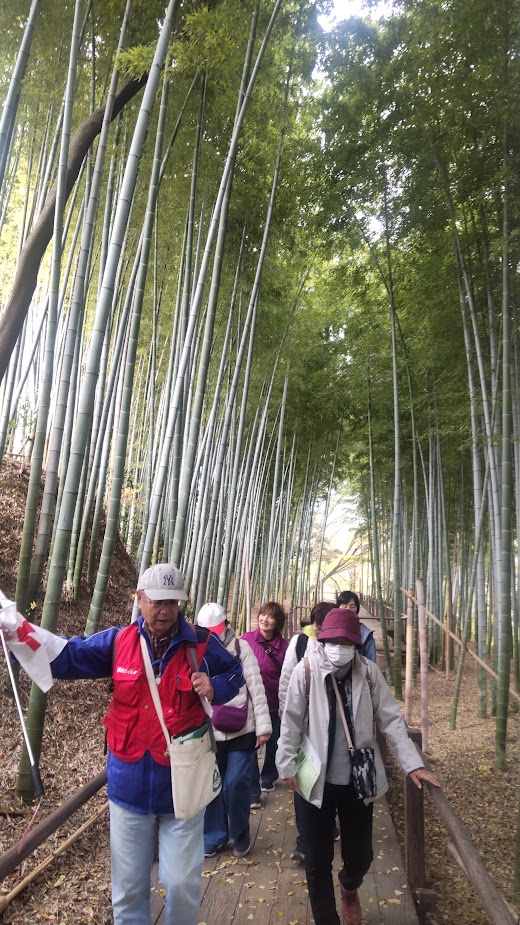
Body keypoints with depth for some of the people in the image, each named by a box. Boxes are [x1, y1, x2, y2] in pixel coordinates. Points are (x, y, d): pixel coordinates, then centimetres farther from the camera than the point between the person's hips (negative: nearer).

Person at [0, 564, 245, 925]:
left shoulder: (201, 644, -9)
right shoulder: (118, 641, -5)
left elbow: (235, 674, 5)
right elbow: (67, 655, -1)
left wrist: (214, 688, -16)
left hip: (182, 785, -2)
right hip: (129, 783, 2)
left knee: (182, 884, 11)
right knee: (128, 886, 18)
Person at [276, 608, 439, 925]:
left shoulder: (369, 672, -8)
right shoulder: (306, 670, -13)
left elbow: (391, 719, -3)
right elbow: (292, 721, -7)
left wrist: (413, 764, -7)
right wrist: (287, 764, -5)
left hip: (359, 779, 2)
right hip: (317, 779, -1)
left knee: (360, 854, 14)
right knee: (318, 859, 9)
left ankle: (350, 888, 50)